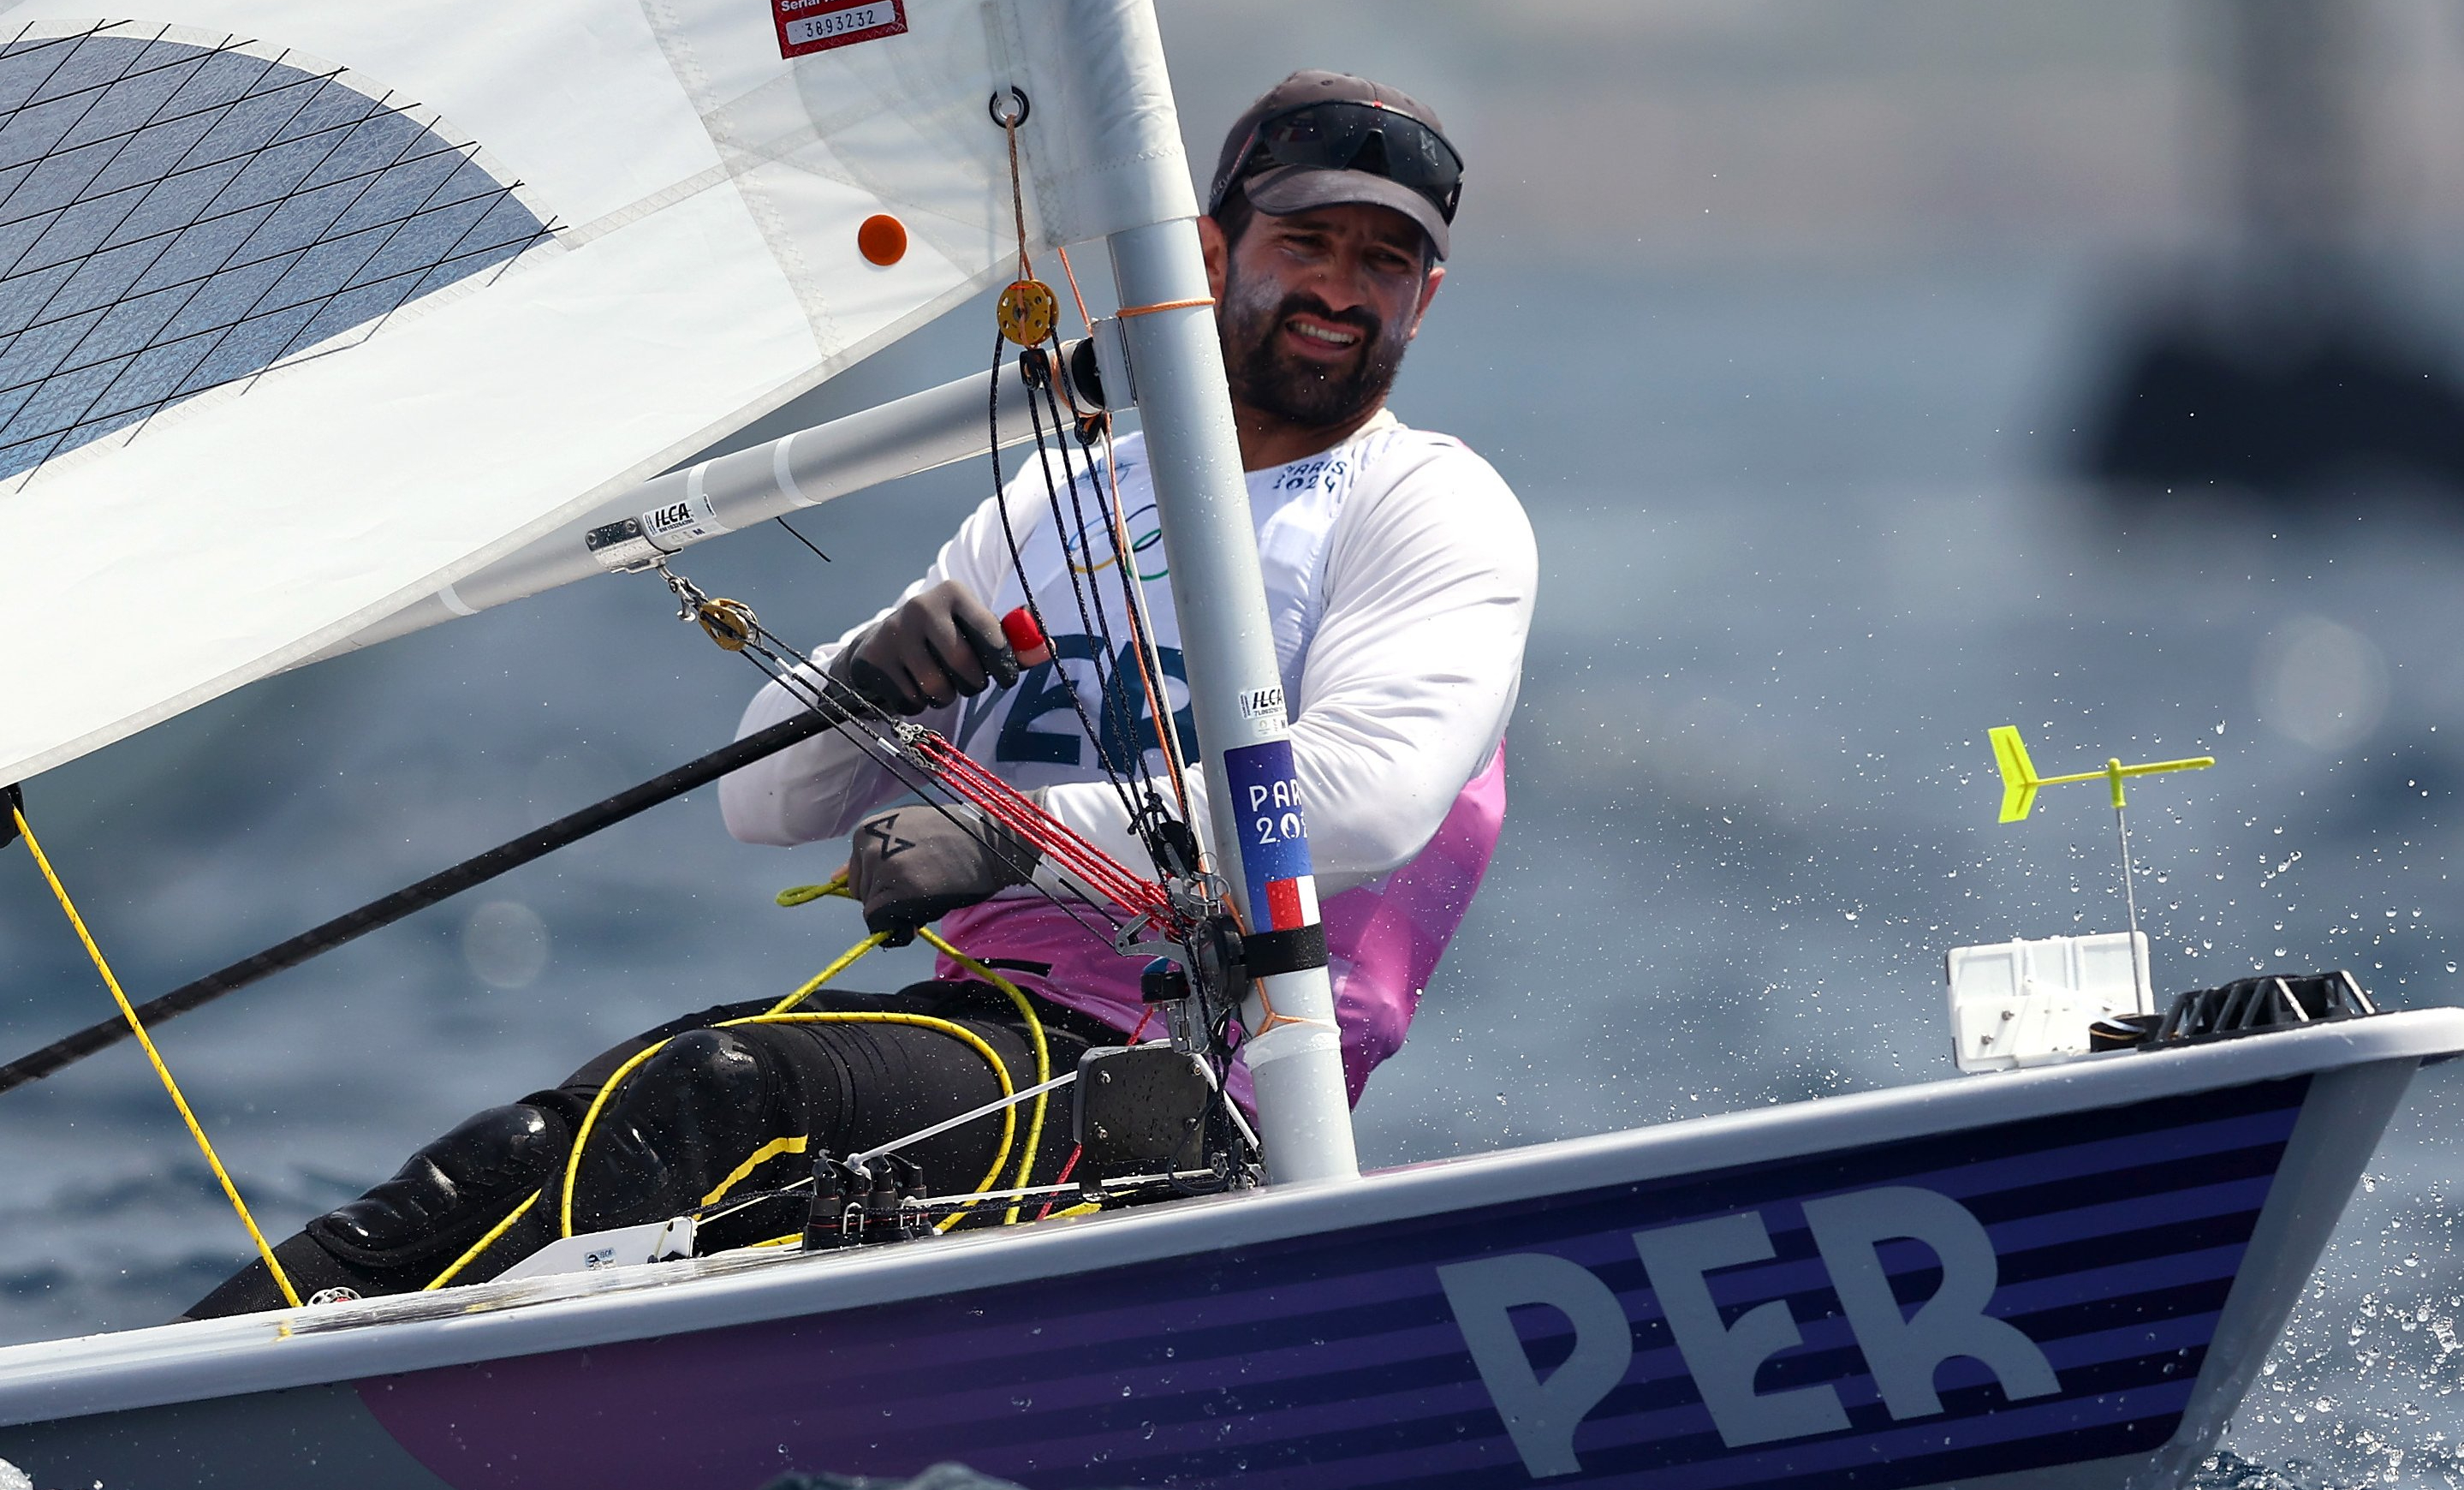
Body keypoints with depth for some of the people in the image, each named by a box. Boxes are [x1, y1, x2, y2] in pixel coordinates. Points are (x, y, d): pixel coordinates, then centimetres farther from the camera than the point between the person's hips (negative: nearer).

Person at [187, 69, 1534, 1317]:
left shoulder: (1436, 508, 7)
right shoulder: (1064, 497, 25)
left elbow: (1364, 798, -15)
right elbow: (765, 801, 22)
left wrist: (1019, 834, -19)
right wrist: (862, 682, -3)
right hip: (983, 1019, 6)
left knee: (726, 1091, -30)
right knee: (540, 1143, -19)